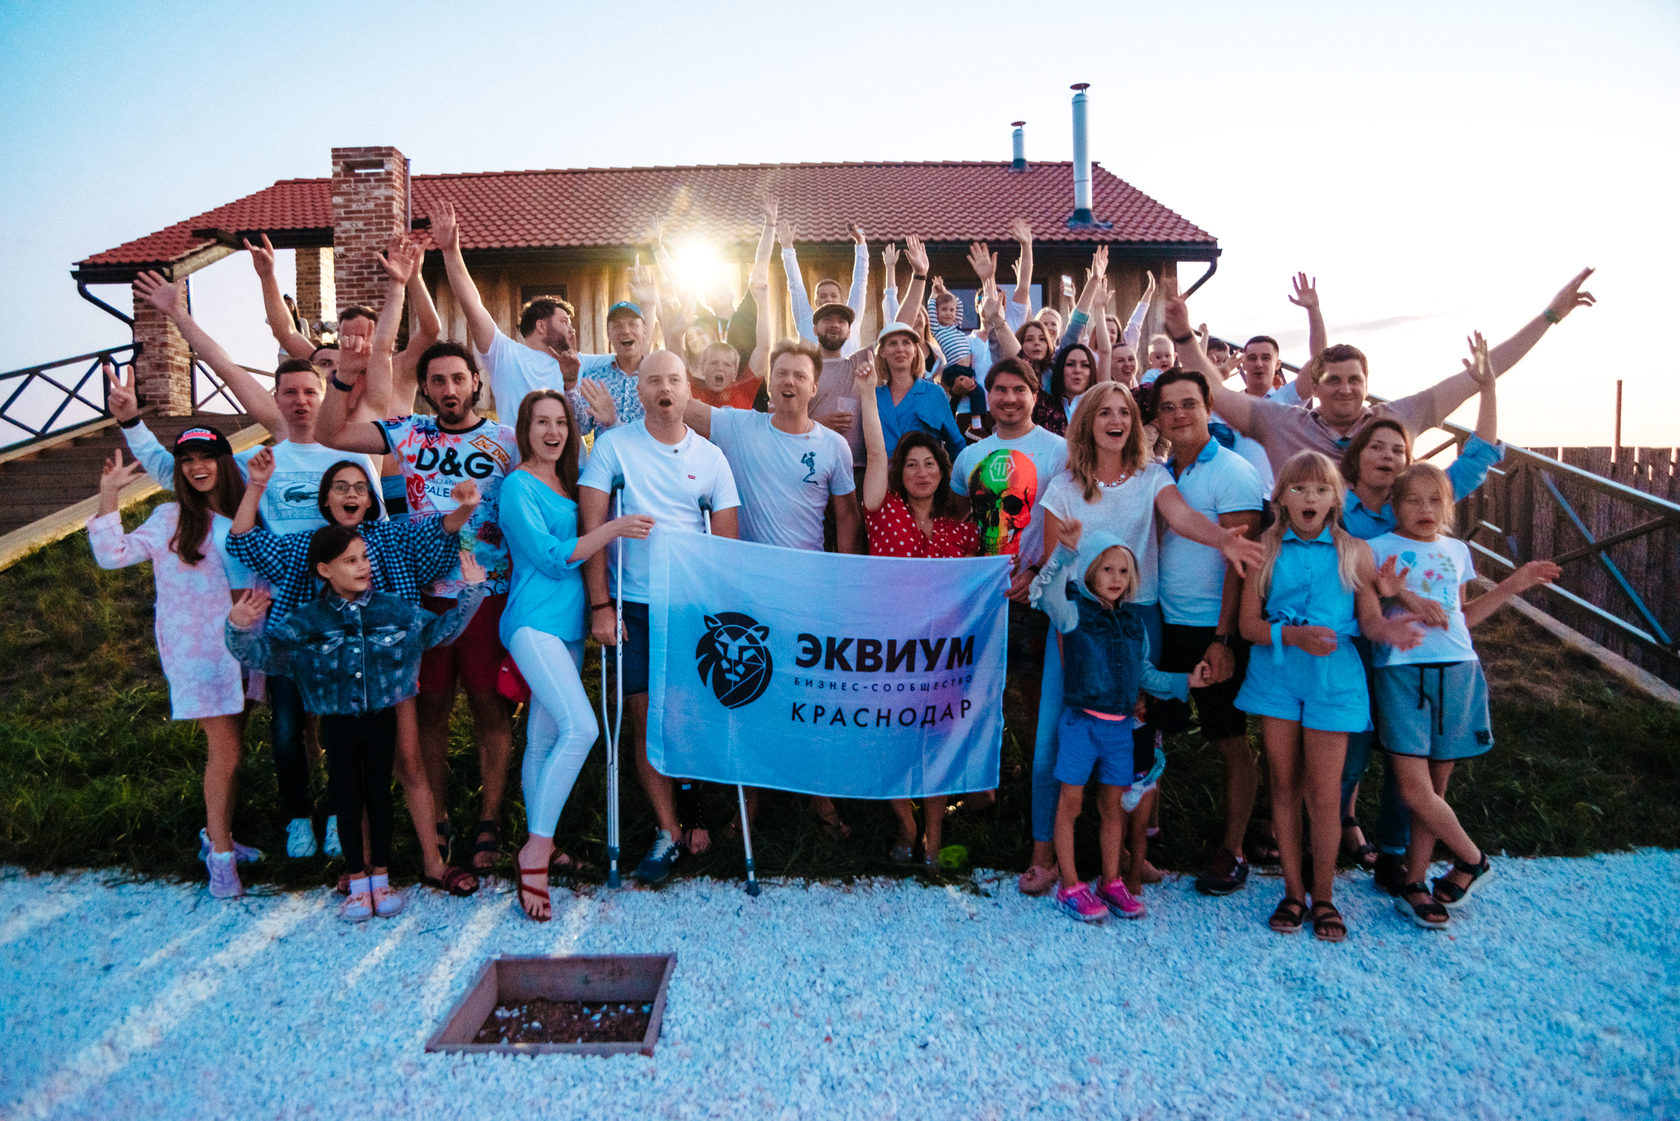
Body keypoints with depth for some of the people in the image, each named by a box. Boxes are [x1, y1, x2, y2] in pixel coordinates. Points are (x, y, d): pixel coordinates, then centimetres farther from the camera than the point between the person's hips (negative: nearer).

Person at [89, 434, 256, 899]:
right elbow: (113, 554, -8)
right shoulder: (171, 519, -3)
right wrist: (109, 494, -11)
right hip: (197, 647, -4)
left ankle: (216, 836, 30)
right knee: (226, 751, -6)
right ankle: (220, 855, 8)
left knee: (230, 746, 13)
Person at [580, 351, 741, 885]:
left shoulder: (710, 456, 5)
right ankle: (667, 830, 10)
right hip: (633, 604, -1)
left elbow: (727, 541, 4)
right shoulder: (613, 445, 0)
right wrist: (600, 604, -10)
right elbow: (591, 526, -4)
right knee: (644, 716, 0)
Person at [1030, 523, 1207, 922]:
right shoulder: (1074, 613, -4)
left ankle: (1112, 881, 26)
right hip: (1080, 722, -5)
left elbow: (1144, 674, 21)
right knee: (1071, 803, 3)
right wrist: (1064, 551, -37)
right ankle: (1070, 886, 14)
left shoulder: (1134, 623, 12)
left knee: (1114, 805, 12)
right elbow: (1047, 593, -25)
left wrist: (1185, 682, 17)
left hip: (1120, 726, 5)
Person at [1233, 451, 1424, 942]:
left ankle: (1323, 897, 18)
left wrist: (1388, 629, -24)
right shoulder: (1266, 551, 3)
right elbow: (1248, 623, -1)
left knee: (1323, 794, 1)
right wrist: (1293, 634, -19)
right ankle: (1293, 892, 22)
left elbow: (1370, 618, -1)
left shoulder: (1354, 552, 3)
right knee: (1285, 786, 9)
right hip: (1277, 674, 1)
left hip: (1333, 676, -1)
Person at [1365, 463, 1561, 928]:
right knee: (1414, 789, -9)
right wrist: (1393, 595, -23)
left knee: (1435, 785, 8)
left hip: (1456, 671, 4)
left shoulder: (1456, 550, 16)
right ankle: (1473, 859, 16)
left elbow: (1461, 617, 23)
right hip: (1401, 671, -4)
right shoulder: (1380, 549, 0)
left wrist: (1512, 585, 20)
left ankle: (1415, 884, 20)